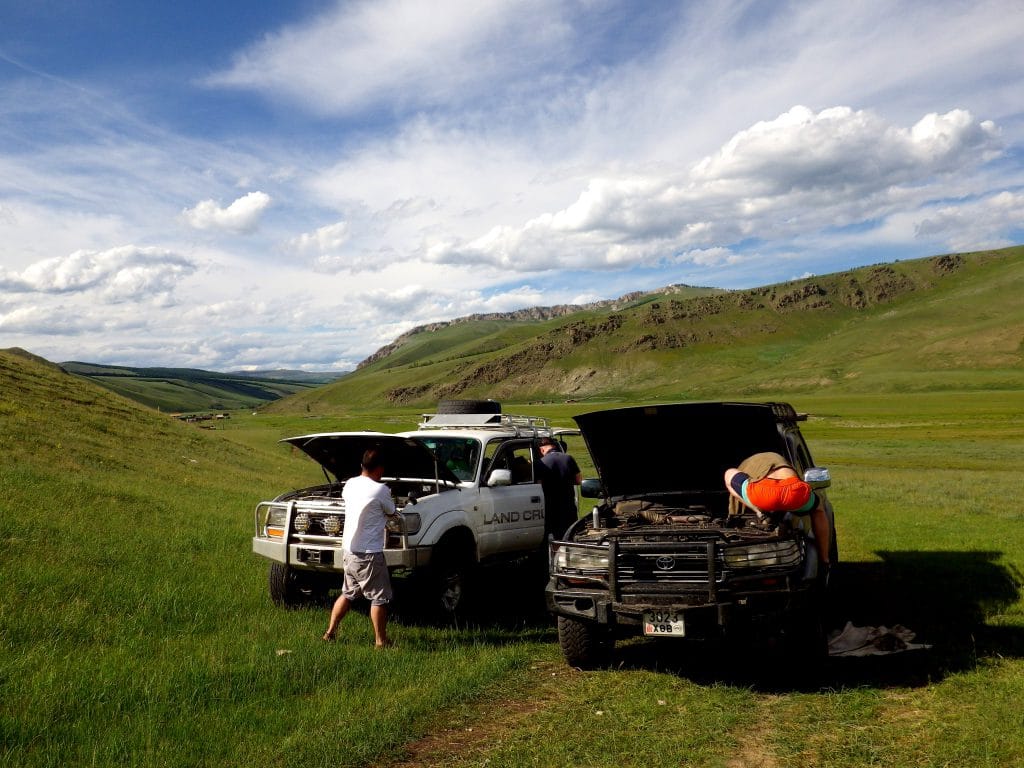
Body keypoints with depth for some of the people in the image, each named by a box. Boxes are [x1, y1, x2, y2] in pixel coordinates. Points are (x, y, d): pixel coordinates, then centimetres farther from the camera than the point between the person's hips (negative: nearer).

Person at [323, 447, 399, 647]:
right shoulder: (380, 490, -16)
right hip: (369, 553, -7)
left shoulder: (350, 484, 3)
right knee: (379, 597, 4)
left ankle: (330, 632, 24)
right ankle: (380, 641, 10)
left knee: (348, 593, 22)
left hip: (349, 550, 7)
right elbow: (392, 513, -1)